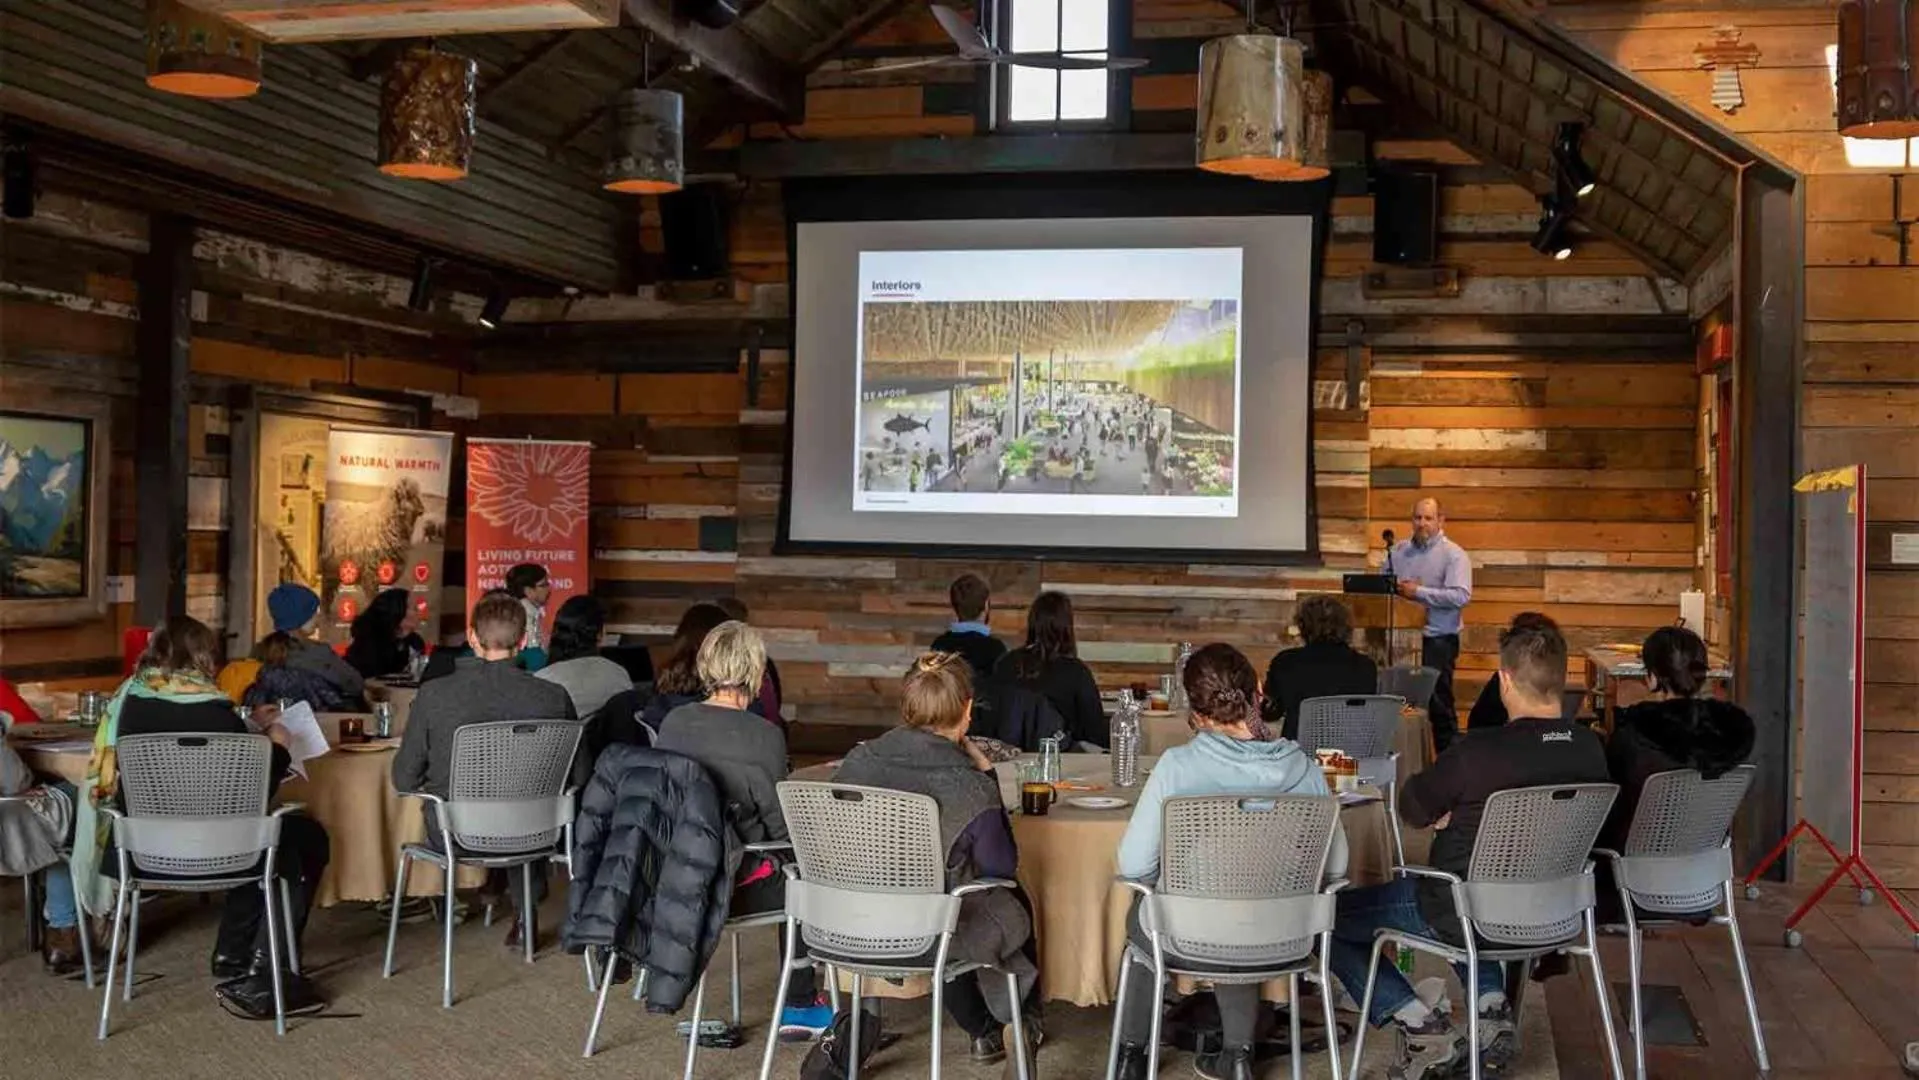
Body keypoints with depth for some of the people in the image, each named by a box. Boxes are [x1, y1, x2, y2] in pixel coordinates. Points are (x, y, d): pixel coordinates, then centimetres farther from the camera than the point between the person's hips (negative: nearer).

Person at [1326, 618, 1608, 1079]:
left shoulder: (1478, 752, -27)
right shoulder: (1591, 750, -9)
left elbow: (1412, 808, -10)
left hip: (1472, 917, -6)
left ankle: (1423, 1026, -1)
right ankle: (1491, 1007, 19)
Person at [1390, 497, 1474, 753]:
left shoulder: (1453, 555, -4)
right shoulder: (1398, 550, 12)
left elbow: (1461, 597, -16)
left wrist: (1418, 592, -17)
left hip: (1437, 639, -5)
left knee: (1439, 704, -1)